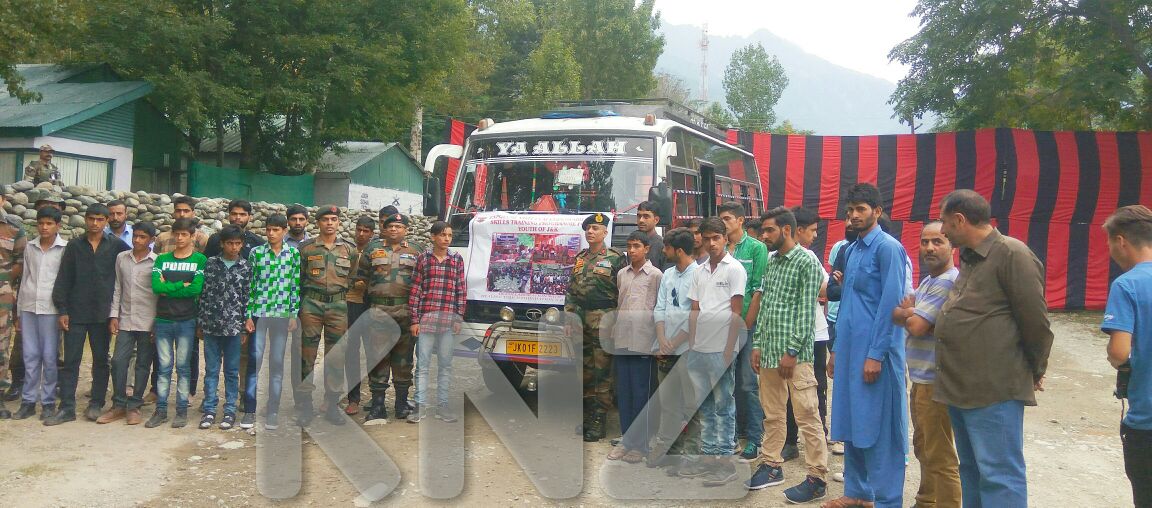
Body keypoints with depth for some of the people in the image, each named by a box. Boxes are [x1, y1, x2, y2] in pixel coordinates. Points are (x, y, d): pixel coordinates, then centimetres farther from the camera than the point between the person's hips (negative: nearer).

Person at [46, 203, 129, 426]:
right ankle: (67, 407, 8)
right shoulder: (74, 246, 4)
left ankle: (96, 404, 18)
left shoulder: (116, 245, 0)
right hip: (76, 313, 1)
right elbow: (63, 279, 4)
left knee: (101, 359, 7)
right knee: (70, 360, 3)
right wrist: (62, 309, -3)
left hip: (103, 313, -1)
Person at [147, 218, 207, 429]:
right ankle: (161, 410, 12)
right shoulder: (162, 259, 10)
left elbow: (196, 288, -12)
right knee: (164, 366, 6)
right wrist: (182, 286, -10)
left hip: (187, 320, -2)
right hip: (163, 319, 2)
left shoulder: (200, 260, 2)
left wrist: (168, 288, -8)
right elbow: (156, 286, -5)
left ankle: (182, 410, 10)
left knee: (183, 366, 3)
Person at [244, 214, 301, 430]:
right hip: (258, 313, 0)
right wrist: (248, 315, -2)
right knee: (254, 361, 1)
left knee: (277, 363, 5)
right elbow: (250, 284, 2)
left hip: (282, 314, 1)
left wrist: (294, 314, 0)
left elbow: (296, 285, 5)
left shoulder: (293, 253, 4)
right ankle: (249, 411, 8)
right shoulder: (256, 252, 2)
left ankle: (273, 411, 12)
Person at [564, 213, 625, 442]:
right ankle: (585, 416, 19)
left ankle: (599, 422, 0)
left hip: (603, 321, -6)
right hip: (580, 321, 6)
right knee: (584, 370, 10)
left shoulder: (615, 259, -1)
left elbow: (623, 294, -5)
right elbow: (570, 291, 17)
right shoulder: (579, 258, 16)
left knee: (602, 371, -5)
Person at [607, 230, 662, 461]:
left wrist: (660, 340, -6)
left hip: (643, 342, -5)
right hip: (621, 340, 5)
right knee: (623, 392, 10)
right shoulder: (621, 275, 13)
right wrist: (614, 334, 13)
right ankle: (626, 440, 19)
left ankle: (640, 444, 7)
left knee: (641, 393, -1)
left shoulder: (656, 275, -2)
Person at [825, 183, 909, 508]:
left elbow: (891, 304, -15)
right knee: (851, 424, 13)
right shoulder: (853, 249, 15)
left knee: (880, 429, 0)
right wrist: (837, 349, 17)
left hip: (874, 353, -8)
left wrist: (875, 355, -18)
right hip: (850, 350, 8)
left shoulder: (888, 248, -10)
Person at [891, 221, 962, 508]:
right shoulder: (928, 281, 15)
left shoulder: (948, 282, -18)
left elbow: (916, 325, -22)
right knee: (923, 448, 22)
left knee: (939, 457, -3)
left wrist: (904, 312, -2)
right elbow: (908, 314, 9)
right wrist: (909, 311, -12)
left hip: (935, 381, -10)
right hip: (921, 379, 10)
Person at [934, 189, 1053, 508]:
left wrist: (1035, 371, 0)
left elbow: (1035, 320, -11)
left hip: (994, 389, -9)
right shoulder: (968, 258, 16)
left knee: (999, 476, -6)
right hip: (960, 386, 9)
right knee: (971, 470, 17)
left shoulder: (1011, 254, -13)